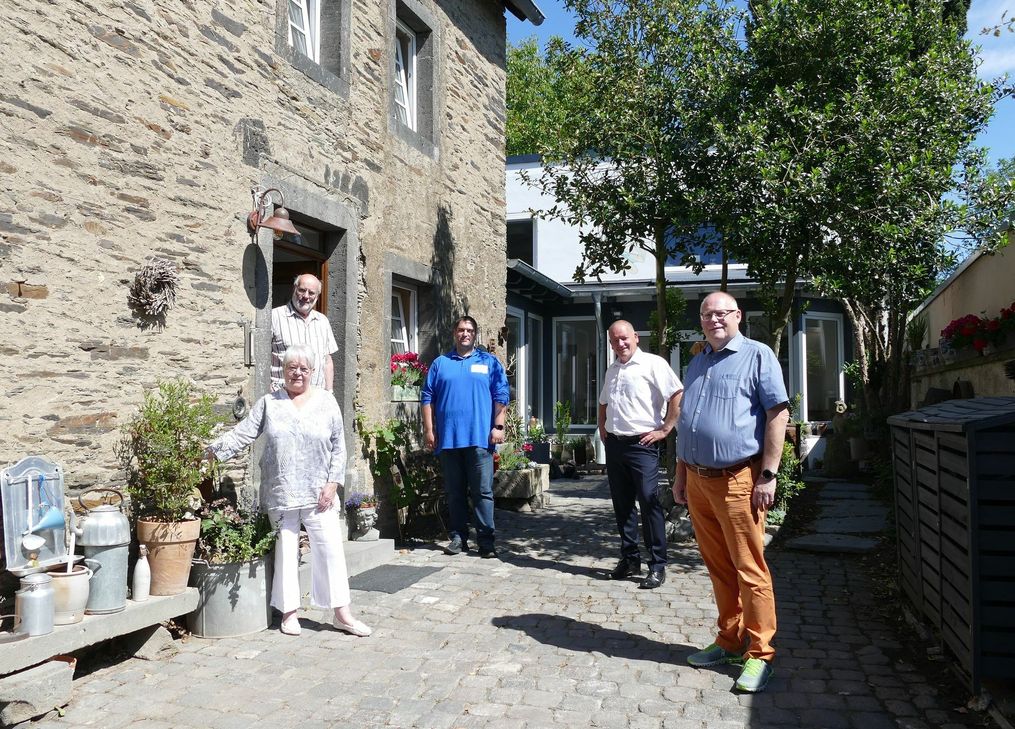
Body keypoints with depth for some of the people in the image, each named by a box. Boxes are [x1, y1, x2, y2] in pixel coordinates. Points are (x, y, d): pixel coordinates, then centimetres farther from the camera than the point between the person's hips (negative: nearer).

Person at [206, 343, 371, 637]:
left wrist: (332, 483, -4)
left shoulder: (327, 403, 3)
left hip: (318, 493, 0)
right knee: (285, 550, 8)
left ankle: (342, 613, 8)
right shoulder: (269, 403, 5)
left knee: (330, 549, 0)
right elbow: (243, 433, -1)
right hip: (280, 494, 1)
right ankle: (289, 611, 20)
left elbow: (339, 448, 3)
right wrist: (212, 449, -14)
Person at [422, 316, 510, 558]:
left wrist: (498, 426, -4)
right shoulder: (440, 363, 13)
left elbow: (501, 397, 5)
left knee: (483, 491, -2)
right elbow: (428, 399, 10)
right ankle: (458, 537, 17)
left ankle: (485, 540, 2)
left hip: (480, 438, -2)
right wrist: (429, 430, 3)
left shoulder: (490, 362, 10)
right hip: (448, 438, 2)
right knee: (455, 492, 8)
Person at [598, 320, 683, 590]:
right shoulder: (612, 370, 16)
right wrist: (603, 429, 17)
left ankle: (657, 566, 0)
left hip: (642, 444, -7)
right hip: (614, 444, 7)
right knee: (622, 504, 12)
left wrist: (664, 429, -14)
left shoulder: (653, 363, -7)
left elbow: (677, 395, -14)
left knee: (649, 502, -7)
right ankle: (629, 558, 23)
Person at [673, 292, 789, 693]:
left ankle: (759, 653, 10)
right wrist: (680, 476, 18)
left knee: (749, 569, -1)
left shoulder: (757, 355, -3)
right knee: (718, 567, 14)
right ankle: (729, 641, 27)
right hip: (698, 480, 7)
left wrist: (768, 475, -14)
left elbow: (778, 414, -9)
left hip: (738, 480, -6)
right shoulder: (696, 365, 18)